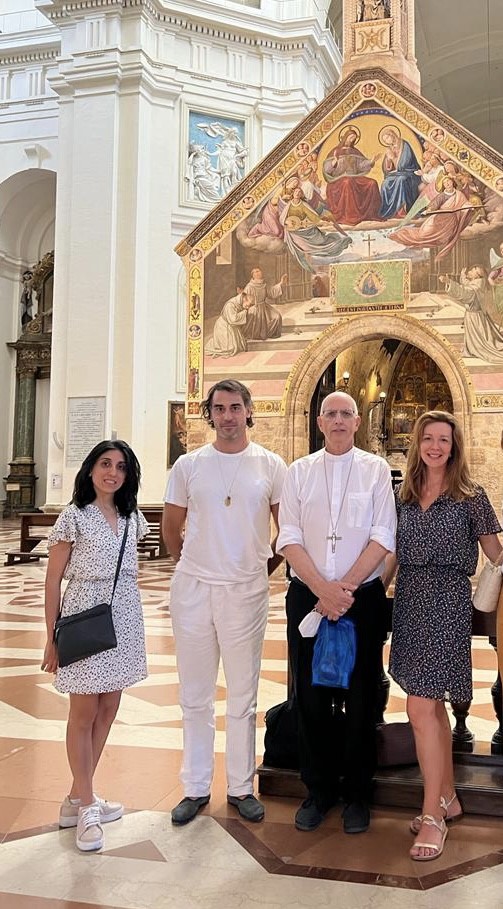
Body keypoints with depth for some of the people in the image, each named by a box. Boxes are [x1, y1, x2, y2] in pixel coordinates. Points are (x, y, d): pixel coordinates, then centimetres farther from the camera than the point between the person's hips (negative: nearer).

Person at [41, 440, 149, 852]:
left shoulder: (132, 518, 8)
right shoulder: (74, 517, -7)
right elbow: (54, 580, -5)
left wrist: (131, 623, 11)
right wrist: (52, 638, -7)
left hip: (124, 619, 6)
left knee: (108, 710, 11)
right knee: (84, 714, 4)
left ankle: (79, 797, 26)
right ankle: (86, 807, 17)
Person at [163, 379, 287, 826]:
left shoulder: (271, 466, -1)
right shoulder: (188, 465, 2)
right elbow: (171, 528, 12)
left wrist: (264, 566, 7)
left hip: (246, 592, -1)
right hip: (192, 589, 1)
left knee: (243, 698, 10)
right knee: (195, 697, 11)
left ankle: (242, 787, 25)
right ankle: (196, 787, 25)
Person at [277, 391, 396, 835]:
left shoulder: (376, 470, 2)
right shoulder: (299, 472, 6)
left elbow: (382, 536, -5)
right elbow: (290, 538, -1)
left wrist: (346, 587, -14)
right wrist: (321, 588, -13)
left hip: (363, 596, -1)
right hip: (307, 595, 2)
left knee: (361, 698, 6)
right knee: (310, 695, 7)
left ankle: (357, 795, 23)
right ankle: (318, 791, 24)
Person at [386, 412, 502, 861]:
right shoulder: (405, 496, 10)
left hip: (446, 604, -5)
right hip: (408, 600, 5)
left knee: (421, 709, -9)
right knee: (434, 706, 15)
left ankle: (433, 815, 4)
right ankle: (448, 798, 29)